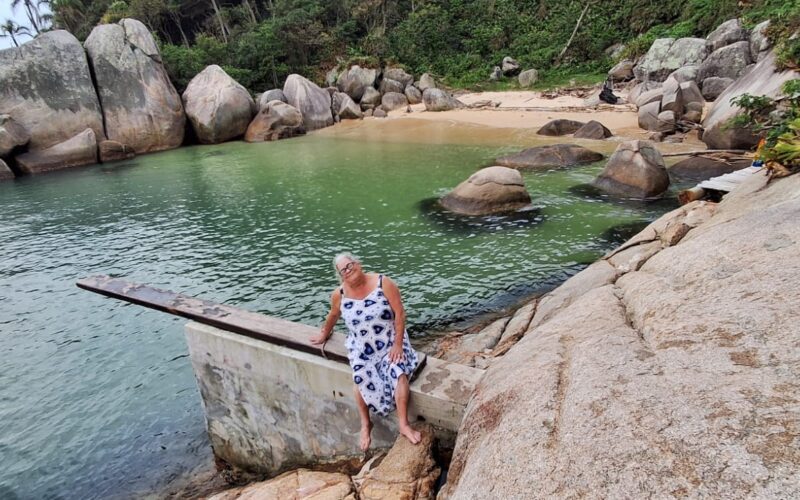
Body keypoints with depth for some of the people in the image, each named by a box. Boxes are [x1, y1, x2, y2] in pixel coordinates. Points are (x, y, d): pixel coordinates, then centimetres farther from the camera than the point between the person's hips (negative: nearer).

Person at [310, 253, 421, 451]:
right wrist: (324, 335, 29)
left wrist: (398, 344, -17)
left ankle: (404, 424, -15)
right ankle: (365, 424, -5)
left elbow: (400, 313, -14)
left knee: (398, 372, -24)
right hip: (361, 348, 2)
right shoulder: (339, 295, -5)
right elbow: (333, 317, 15)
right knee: (361, 377, -23)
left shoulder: (383, 283, -15)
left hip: (390, 342, -1)